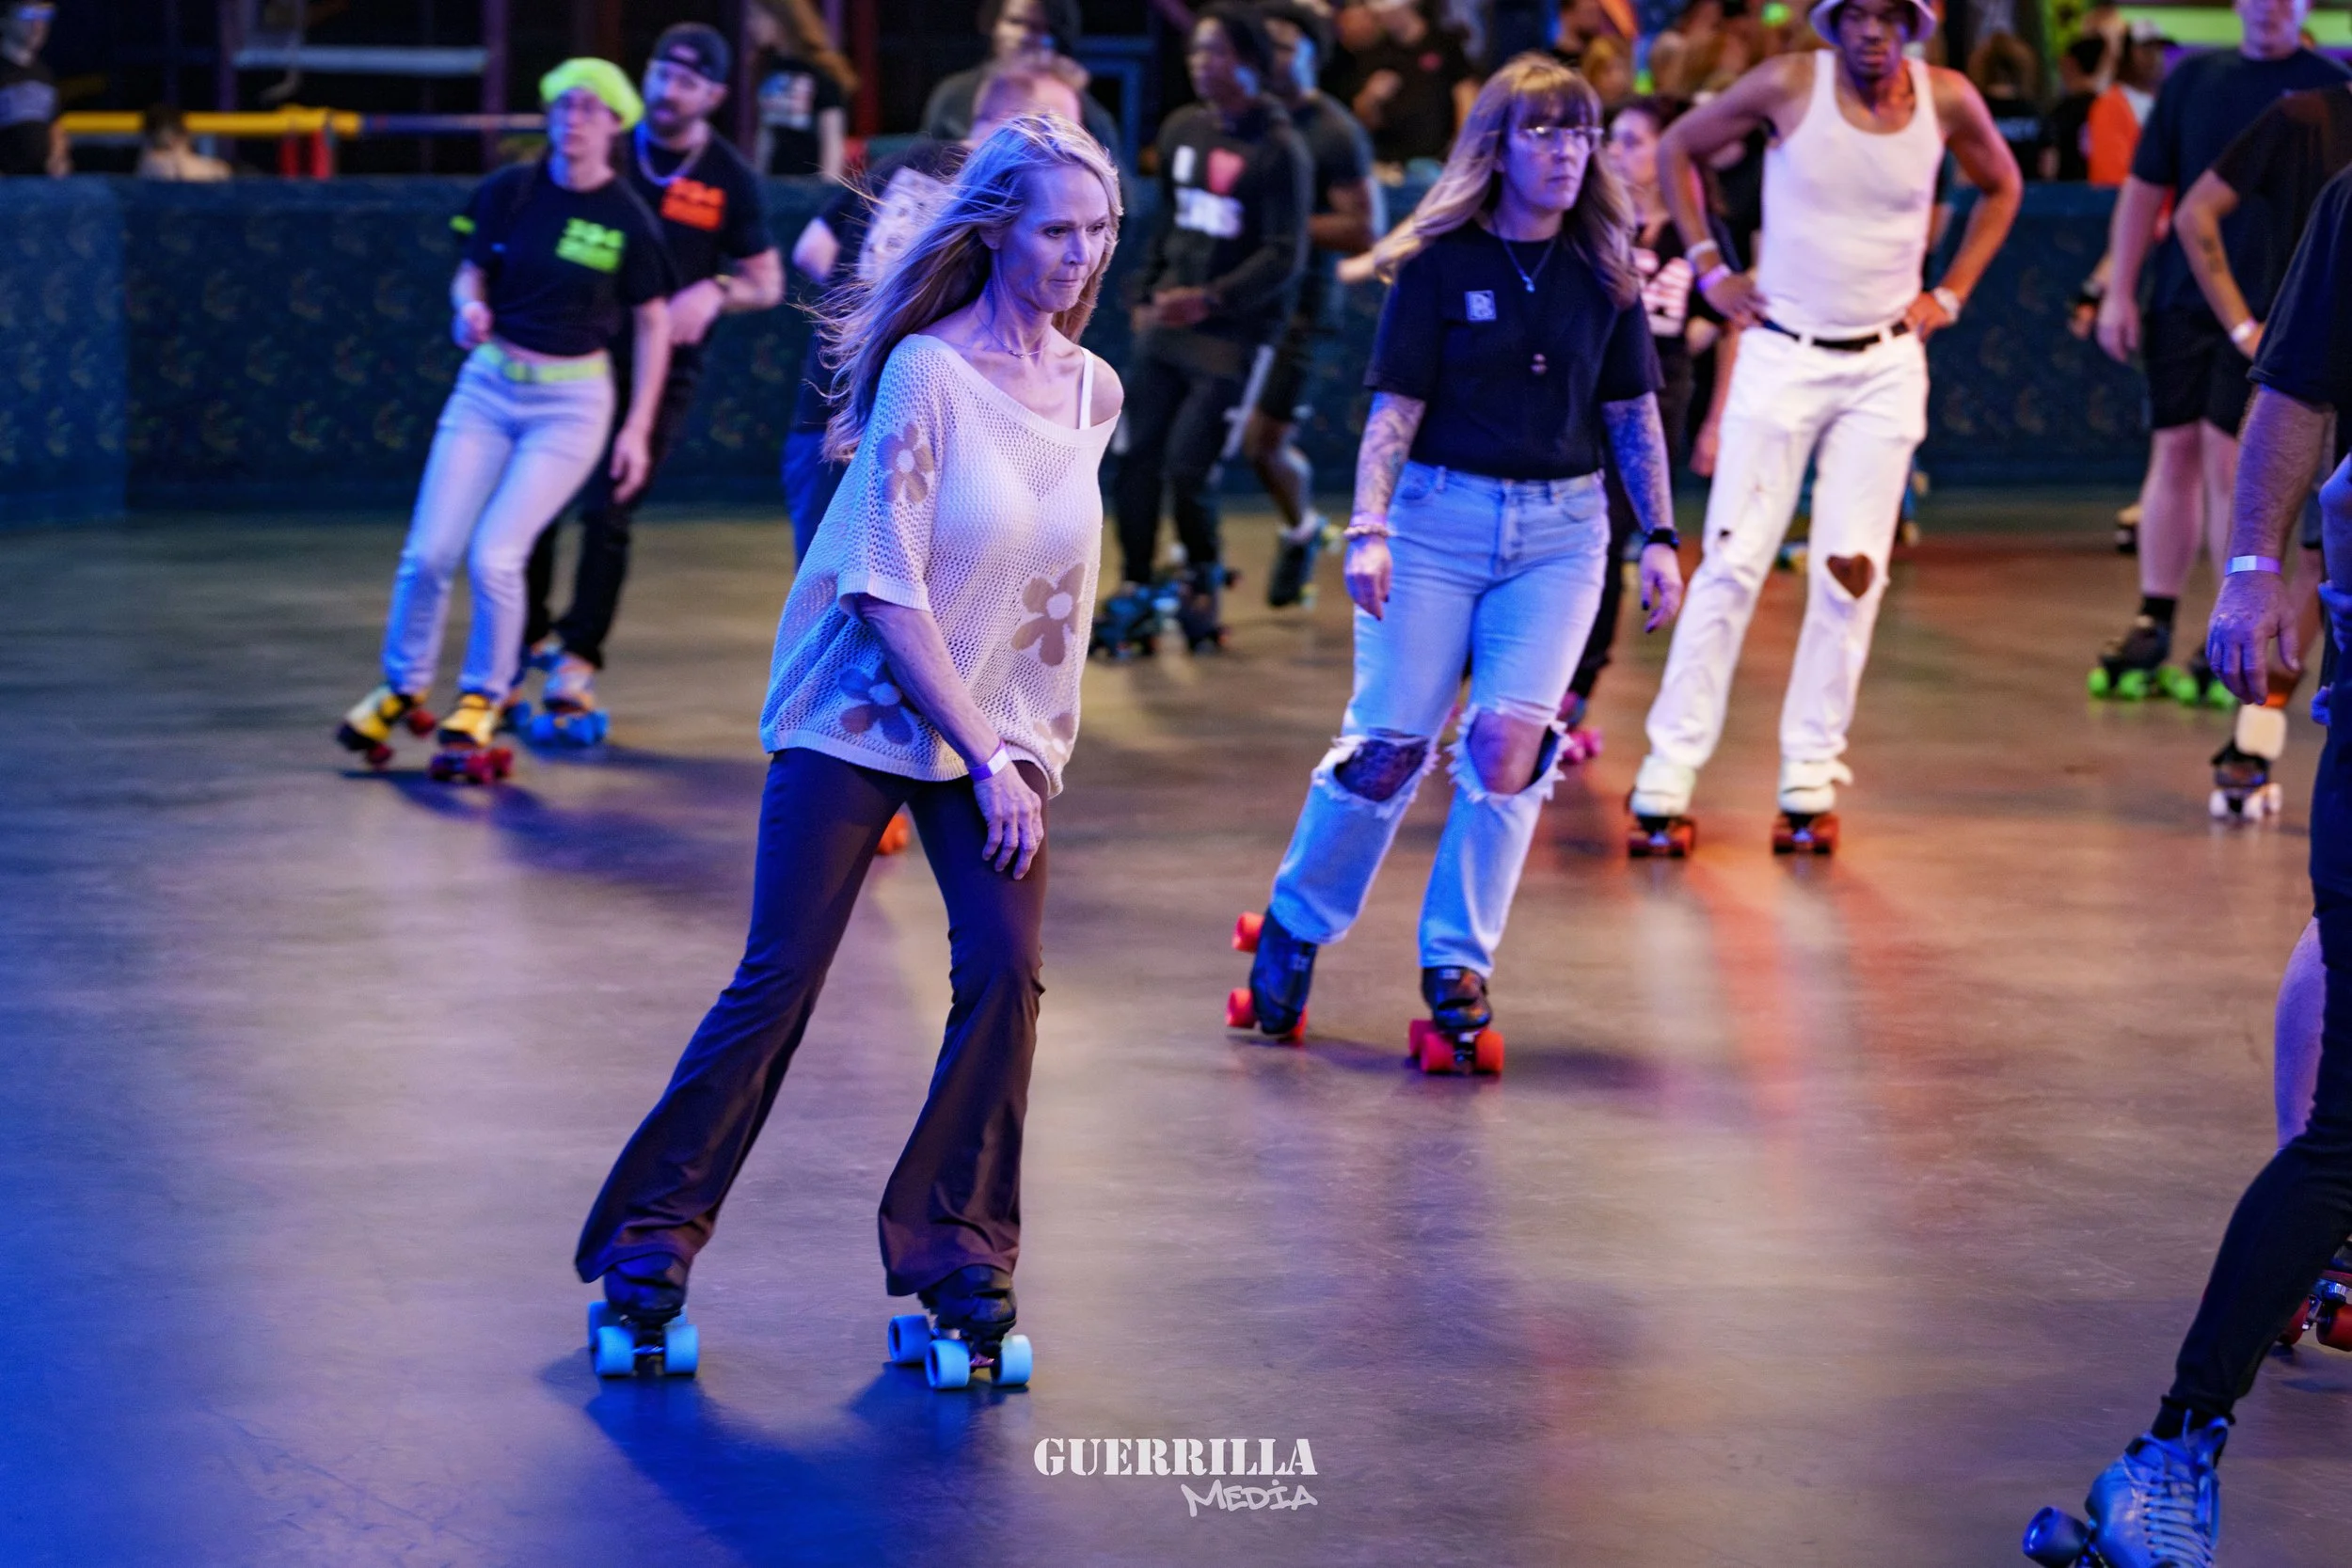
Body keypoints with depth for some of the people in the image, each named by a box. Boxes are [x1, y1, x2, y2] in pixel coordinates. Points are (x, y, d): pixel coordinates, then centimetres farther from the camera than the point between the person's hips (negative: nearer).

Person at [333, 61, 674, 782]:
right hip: (489, 384, 3)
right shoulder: (508, 191, -1)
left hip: (571, 402, -3)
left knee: (494, 557, -15)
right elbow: (472, 271, 9)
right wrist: (470, 306, -16)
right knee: (429, 552, -3)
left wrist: (637, 429, -1)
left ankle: (479, 705, 8)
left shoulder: (628, 219, -6)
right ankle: (402, 689, 21)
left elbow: (652, 323, 2)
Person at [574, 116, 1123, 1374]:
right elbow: (891, 593, -17)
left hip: (996, 733, 5)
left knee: (1005, 971, -9)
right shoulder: (927, 372, -15)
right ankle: (653, 1241, 7)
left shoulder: (1092, 393, 3)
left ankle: (959, 1253, 4)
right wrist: (989, 762, -17)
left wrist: (1034, 749, 10)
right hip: (861, 716, -5)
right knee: (780, 981, -6)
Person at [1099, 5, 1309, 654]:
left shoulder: (1279, 149, -11)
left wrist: (1211, 299, -23)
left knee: (1189, 469, -9)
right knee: (1138, 459, 0)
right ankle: (1134, 593, 9)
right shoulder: (1182, 130, 8)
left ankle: (1204, 578, 16)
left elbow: (1284, 257, -14)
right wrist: (1146, 292, 14)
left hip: (1235, 334, -6)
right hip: (1165, 324, 6)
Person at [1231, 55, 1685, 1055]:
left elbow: (1634, 414, 12)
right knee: (1390, 744, -4)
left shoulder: (1602, 273, 7)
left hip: (1561, 531, 2)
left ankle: (1458, 963, 0)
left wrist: (1659, 537, 5)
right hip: (1440, 517, -2)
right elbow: (1395, 409, -3)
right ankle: (1296, 926, 19)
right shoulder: (1438, 264, -2)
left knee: (1510, 736, -13)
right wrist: (1367, 529, -13)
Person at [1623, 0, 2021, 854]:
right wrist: (1710, 267, 0)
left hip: (1886, 365, 2)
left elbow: (2000, 187, 17)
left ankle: (1810, 780, 7)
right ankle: (1668, 778, -4)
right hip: (1781, 353, -2)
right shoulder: (1789, 84, -10)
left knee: (1851, 573, -1)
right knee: (1733, 564, -7)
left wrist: (1950, 294, 8)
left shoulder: (1947, 100, -3)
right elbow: (1676, 149, 5)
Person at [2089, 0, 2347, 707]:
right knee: (2173, 453, 5)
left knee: (2229, 459, -7)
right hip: (2180, 299, 3)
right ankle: (2153, 625, 12)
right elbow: (2144, 189, 11)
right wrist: (2119, 291, 6)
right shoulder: (2194, 77, 9)